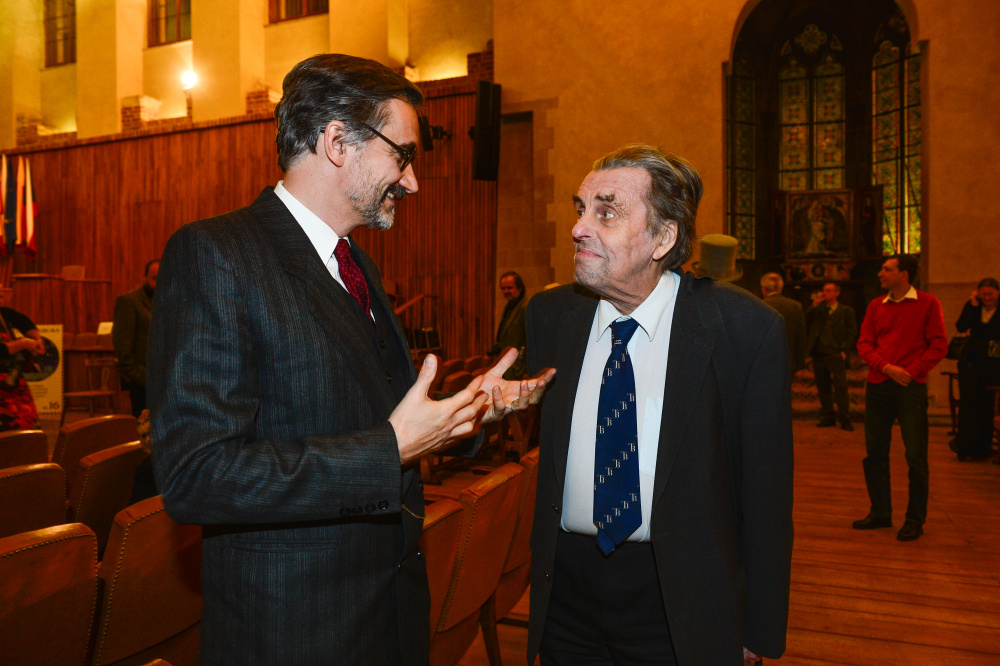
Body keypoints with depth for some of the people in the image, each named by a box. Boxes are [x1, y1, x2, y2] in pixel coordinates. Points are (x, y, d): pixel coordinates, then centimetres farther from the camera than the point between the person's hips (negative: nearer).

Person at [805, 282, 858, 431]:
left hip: (835, 355, -3)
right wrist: (814, 305, -6)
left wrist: (844, 350, -7)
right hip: (819, 355, 3)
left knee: (840, 387, -8)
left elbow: (852, 334, 4)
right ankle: (828, 417, 17)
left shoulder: (846, 311, 7)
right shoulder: (818, 309, 14)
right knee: (823, 388, 8)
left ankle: (845, 420, -2)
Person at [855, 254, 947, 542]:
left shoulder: (927, 303, 0)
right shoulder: (876, 306, 11)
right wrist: (887, 368, -11)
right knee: (874, 452, 9)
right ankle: (880, 513, 22)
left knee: (915, 455, -1)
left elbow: (939, 345, -3)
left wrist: (912, 372, -14)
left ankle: (915, 520, 12)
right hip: (877, 386, 4)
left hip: (911, 387, -4)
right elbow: (864, 343, 5)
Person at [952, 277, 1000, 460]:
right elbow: (961, 327, -11)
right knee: (968, 403, 0)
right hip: (972, 361, 2)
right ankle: (966, 447, 6)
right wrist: (973, 305, -13)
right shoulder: (972, 306, 4)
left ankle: (982, 448, 15)